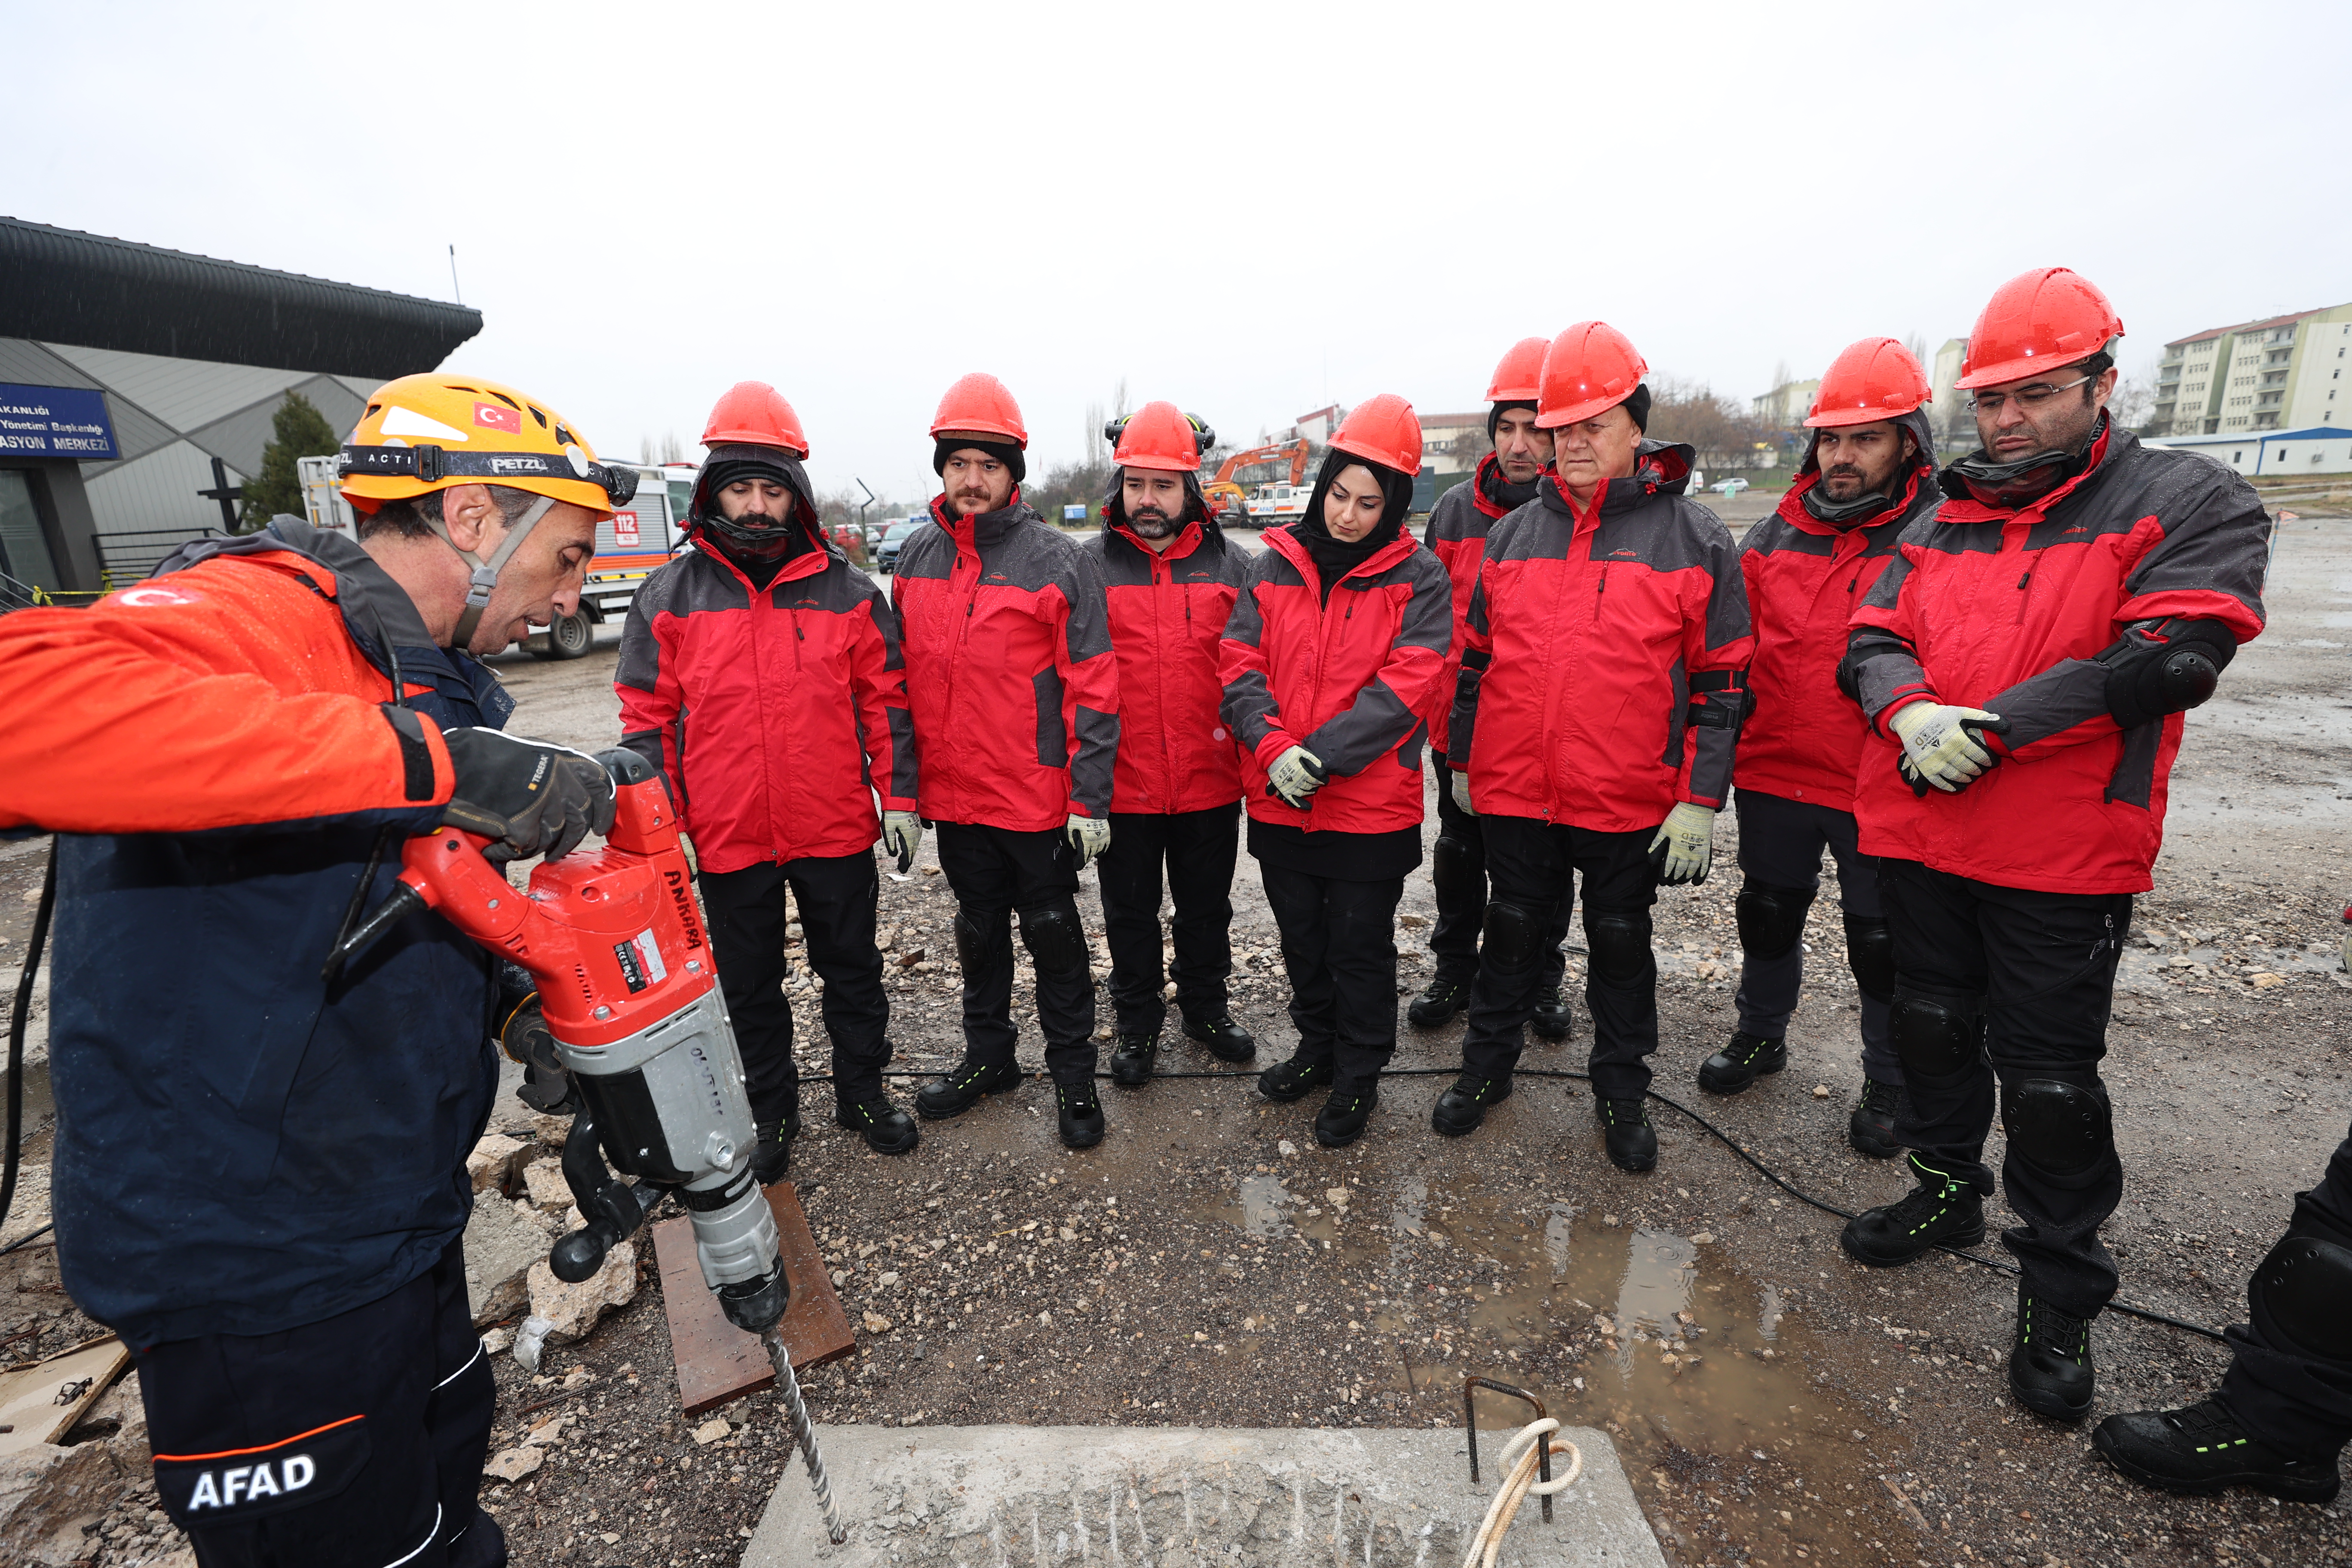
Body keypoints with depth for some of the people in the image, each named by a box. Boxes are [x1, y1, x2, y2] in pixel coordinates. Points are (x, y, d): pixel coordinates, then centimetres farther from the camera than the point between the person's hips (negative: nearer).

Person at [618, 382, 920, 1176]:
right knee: (749, 987, 15)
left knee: (853, 969, 14)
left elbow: (885, 699, 1)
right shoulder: (670, 597, 0)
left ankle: (862, 1091, 35)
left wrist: (899, 797, -3)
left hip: (838, 832, 0)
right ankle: (772, 1110, 35)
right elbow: (648, 720, 2)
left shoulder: (846, 591, -1)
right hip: (728, 839, 1)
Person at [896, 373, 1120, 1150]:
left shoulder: (1057, 560, -9)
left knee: (1053, 935, 9)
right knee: (978, 930, 20)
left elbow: (1092, 688, -11)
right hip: (953, 795, 5)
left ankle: (1073, 1073, 26)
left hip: (1038, 798, -5)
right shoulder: (915, 558, 6)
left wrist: (1090, 800, -14)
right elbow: (901, 678, 11)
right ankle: (988, 1057, 39)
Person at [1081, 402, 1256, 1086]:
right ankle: (1136, 1022, 35)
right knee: (1130, 914, 15)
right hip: (1122, 785, -1)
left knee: (1207, 907, 19)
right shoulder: (1089, 566, -2)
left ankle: (1206, 1006, 41)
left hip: (1209, 782, 1)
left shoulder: (1230, 563, 2)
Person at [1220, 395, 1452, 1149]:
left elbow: (1404, 687, -15)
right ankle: (1318, 1047, 43)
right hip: (1277, 802, 4)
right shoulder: (1274, 566, 4)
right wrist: (1272, 748, -19)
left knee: (1361, 949, 11)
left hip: (1370, 808, -3)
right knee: (1303, 940, 20)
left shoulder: (1418, 579, -5)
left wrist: (1320, 756, -23)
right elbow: (1240, 665, -3)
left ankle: (1359, 1078, 32)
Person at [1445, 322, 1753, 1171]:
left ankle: (1621, 1090, 33)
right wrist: (1462, 762, 11)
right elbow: (1476, 659, 11)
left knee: (1620, 942, 14)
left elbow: (1720, 683, -4)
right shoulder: (1512, 535, 6)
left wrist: (1700, 800, -8)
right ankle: (1488, 1063, 34)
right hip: (1513, 792, 2)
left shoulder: (1693, 538, -3)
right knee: (1513, 930, 16)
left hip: (1629, 801, -2)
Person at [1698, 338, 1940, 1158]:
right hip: (1773, 775, 4)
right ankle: (1761, 1034, 41)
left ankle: (1889, 1083, 31)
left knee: (1883, 940, 10)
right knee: (1768, 913, 19)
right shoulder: (1773, 537, 5)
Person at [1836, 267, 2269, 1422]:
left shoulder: (2189, 503, -2)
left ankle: (2061, 1288, 25)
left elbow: (2173, 655, -15)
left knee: (2050, 1073, 4)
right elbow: (1873, 639, 4)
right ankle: (1948, 1191, 40)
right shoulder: (1944, 520, 12)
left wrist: (1990, 726, -19)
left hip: (2062, 856, -4)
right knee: (1935, 1025, 18)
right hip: (1918, 838, 5)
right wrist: (1912, 711, -17)